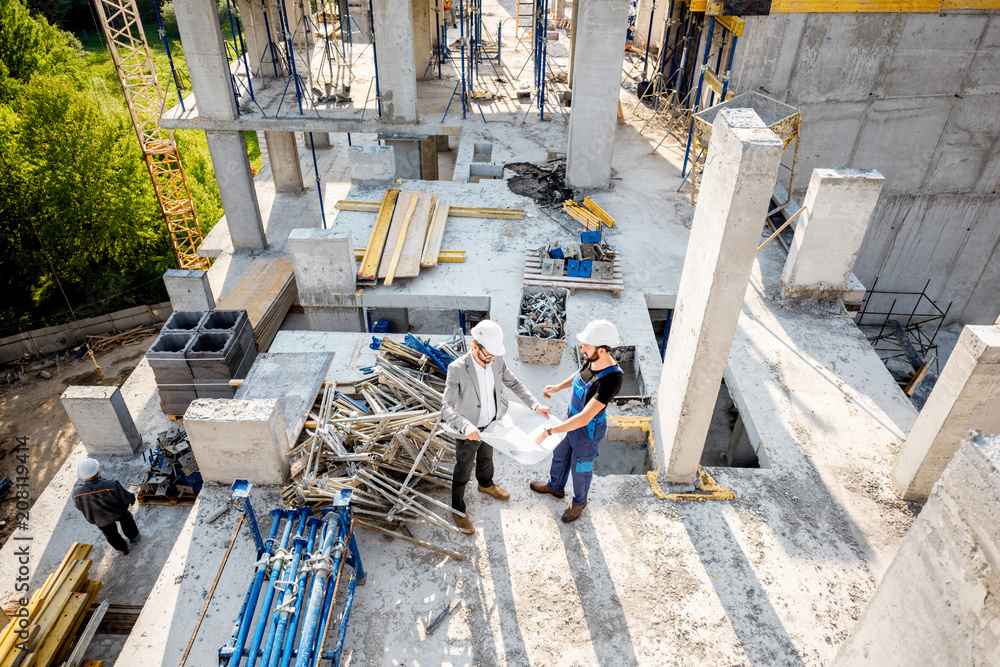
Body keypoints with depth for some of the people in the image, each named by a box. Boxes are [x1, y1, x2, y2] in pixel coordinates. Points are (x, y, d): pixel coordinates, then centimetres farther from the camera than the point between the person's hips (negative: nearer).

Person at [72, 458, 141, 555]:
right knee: (127, 519, 33)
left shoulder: (77, 493, -34)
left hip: (99, 520, 2)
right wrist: (132, 499, 0)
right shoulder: (110, 486, -42)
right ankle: (134, 537, 56)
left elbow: (79, 507, -10)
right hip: (118, 513, -2)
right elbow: (127, 497, -25)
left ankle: (123, 549, 55)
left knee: (111, 534, 31)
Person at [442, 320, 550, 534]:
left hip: (492, 423, 6)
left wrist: (535, 405, -10)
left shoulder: (497, 360, -16)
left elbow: (514, 384, -1)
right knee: (463, 472, 16)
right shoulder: (457, 369, -33)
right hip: (470, 432, -6)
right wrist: (465, 426, -55)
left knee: (486, 456, 34)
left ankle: (486, 484, 64)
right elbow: (447, 408, -37)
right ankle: (458, 509, 41)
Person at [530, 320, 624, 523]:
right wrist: (558, 387, 1)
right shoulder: (593, 359, -17)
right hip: (572, 417, 7)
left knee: (580, 467, 21)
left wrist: (549, 430, -39)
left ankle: (579, 501, 52)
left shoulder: (611, 379, -41)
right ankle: (555, 487, 60)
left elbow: (584, 419, -41)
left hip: (588, 430, -7)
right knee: (560, 454, 30)